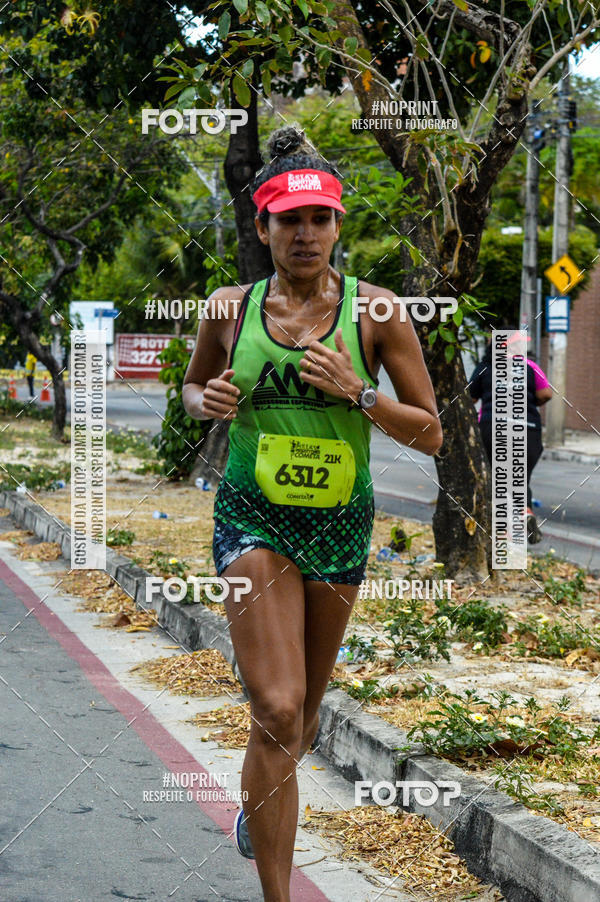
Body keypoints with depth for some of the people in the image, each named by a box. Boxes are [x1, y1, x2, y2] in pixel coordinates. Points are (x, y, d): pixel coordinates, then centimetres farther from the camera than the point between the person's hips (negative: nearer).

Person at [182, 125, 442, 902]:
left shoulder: (374, 312, -6)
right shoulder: (230, 310, -2)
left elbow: (431, 436, -5)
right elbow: (191, 385, 17)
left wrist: (357, 394, -20)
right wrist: (207, 401, -6)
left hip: (342, 524, 2)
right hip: (254, 520, -1)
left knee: (304, 712, 18)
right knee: (277, 711, -17)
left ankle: (259, 807, 51)